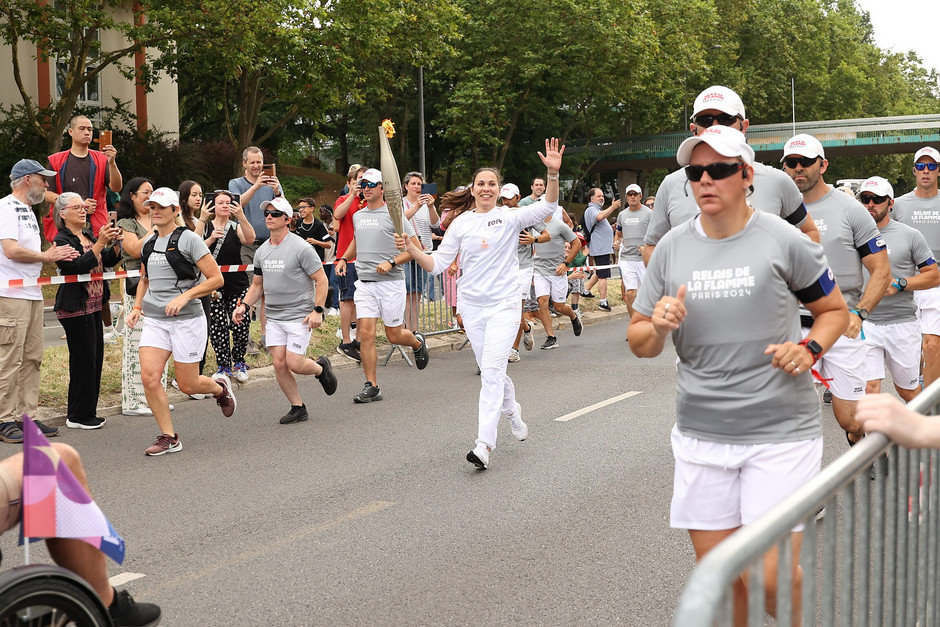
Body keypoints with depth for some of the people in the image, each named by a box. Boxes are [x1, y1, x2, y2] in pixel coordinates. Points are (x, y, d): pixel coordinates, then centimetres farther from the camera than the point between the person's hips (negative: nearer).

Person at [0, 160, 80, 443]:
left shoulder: (28, 210, 20)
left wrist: (53, 255, 5)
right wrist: (45, 256, -8)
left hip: (33, 293, 10)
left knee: (31, 358, 10)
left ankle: (25, 416, 16)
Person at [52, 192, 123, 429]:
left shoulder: (88, 236, 15)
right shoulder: (62, 240, -10)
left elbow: (108, 261, 15)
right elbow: (79, 266, -23)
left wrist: (116, 244, -3)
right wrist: (100, 243, -28)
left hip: (93, 305, 9)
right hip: (75, 307, -9)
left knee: (95, 358, 9)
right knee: (84, 360, -7)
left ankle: (86, 411, 18)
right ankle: (78, 416, 1)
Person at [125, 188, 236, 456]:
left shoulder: (189, 239, -8)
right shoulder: (149, 243, 11)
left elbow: (216, 278, -10)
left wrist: (184, 296, -20)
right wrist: (137, 307, 11)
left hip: (187, 319, -5)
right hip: (155, 320, 5)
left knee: (187, 385, 0)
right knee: (149, 376, -12)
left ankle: (220, 386, 36)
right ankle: (169, 437, 0)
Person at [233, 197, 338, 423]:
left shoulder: (301, 248, -12)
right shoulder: (261, 252, 9)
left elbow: (321, 280, -10)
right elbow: (257, 285, 19)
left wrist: (317, 310, -17)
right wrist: (244, 306, 3)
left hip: (299, 316, -6)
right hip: (274, 317, 6)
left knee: (294, 364, -10)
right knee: (279, 364, 1)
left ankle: (321, 367, 23)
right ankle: (297, 407, 15)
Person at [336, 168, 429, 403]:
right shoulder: (357, 216, 12)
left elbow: (415, 246, -7)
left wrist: (391, 262, -18)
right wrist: (344, 259, 16)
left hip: (391, 282, -4)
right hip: (365, 282, 5)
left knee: (394, 335, 3)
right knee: (365, 333, -7)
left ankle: (418, 343, 38)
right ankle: (371, 387, -2)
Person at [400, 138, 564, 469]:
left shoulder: (510, 217, -2)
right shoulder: (460, 224, 5)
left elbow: (547, 206, -16)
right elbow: (437, 264, 3)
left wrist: (553, 173, -31)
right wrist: (411, 249, -13)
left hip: (504, 304, -4)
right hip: (471, 305, 4)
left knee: (491, 371, -15)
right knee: (490, 371, 14)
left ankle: (484, 444, -19)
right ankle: (511, 409, 45)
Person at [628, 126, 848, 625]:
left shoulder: (784, 242, -4)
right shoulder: (671, 249, 4)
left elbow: (834, 310, 9)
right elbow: (639, 343, 10)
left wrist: (809, 348, -11)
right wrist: (658, 327, -12)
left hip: (780, 431, -3)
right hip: (701, 432, 3)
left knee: (774, 576, -8)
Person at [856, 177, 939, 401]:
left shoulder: (910, 235, 0)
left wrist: (899, 284, -14)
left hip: (902, 323, -1)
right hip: (865, 323, 1)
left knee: (908, 390, 13)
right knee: (869, 388, -13)